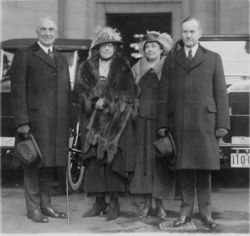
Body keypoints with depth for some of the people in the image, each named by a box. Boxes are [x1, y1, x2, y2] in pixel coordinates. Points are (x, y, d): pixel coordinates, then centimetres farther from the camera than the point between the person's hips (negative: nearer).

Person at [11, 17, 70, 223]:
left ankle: (46, 205, 22)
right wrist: (22, 121, -13)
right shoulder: (24, 56, 2)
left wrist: (69, 121, 11)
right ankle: (33, 208, 11)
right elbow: (18, 90, -5)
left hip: (58, 121, 5)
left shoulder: (62, 59, 20)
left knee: (50, 164, 10)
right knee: (34, 164, 1)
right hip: (35, 119, -5)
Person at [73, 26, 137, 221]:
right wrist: (96, 101, -12)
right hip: (92, 122, 2)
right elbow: (79, 92, 4)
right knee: (94, 160, 0)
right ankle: (99, 202, 10)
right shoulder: (87, 68, 13)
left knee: (113, 159, -6)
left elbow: (127, 94, -2)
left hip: (116, 121, -2)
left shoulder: (123, 68, 7)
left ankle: (114, 202, 3)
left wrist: (106, 101, -13)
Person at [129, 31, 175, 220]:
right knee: (143, 159, 3)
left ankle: (160, 205, 9)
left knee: (161, 160, -1)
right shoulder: (138, 69, 13)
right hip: (143, 119, 3)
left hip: (162, 119, -3)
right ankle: (147, 203, 13)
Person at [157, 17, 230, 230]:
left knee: (205, 168, 1)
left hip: (205, 121, -1)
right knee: (184, 168, 3)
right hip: (179, 122, 1)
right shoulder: (171, 60, 15)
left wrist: (223, 124, -2)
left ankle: (206, 213, 11)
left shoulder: (213, 58, 12)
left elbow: (221, 93, 6)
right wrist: (162, 123, 2)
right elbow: (164, 94, 10)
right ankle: (186, 211, 12)